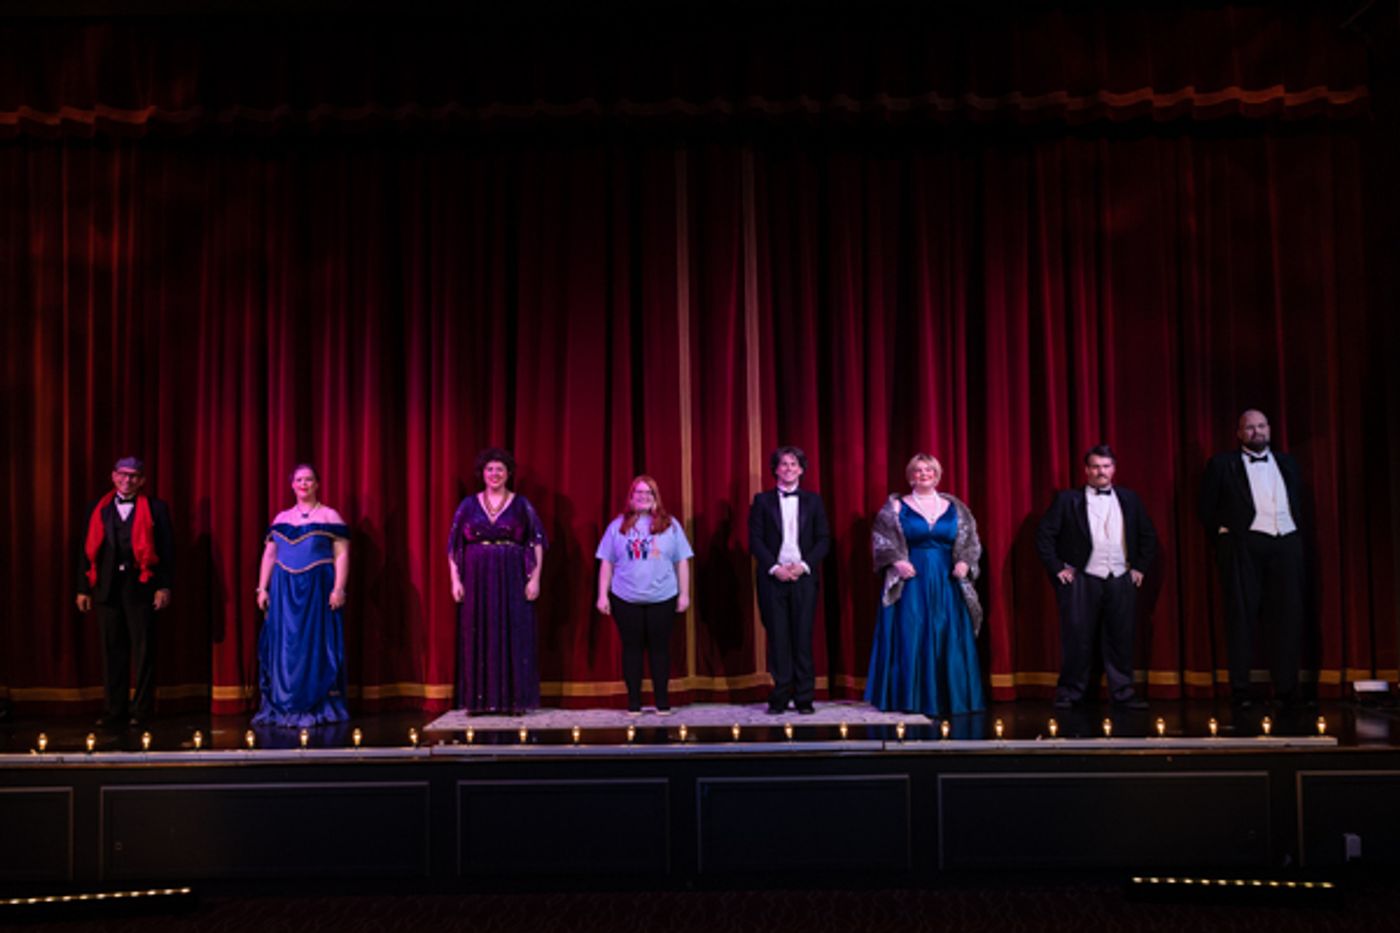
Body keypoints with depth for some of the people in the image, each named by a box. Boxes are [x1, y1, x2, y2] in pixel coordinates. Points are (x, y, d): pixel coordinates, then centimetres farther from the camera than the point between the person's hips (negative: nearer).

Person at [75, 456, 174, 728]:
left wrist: (164, 586, -8)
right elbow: (88, 549, 11)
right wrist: (83, 588, 6)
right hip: (107, 587, 3)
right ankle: (114, 709, 12)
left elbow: (167, 550, -1)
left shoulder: (155, 509, 4)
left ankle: (142, 708, 7)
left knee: (144, 650, 0)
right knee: (112, 650, 6)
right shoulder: (97, 509, 13)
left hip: (140, 586, -3)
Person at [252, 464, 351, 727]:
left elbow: (342, 554, -4)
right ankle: (283, 708, 9)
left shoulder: (330, 516, 2)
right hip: (284, 591, 4)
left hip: (318, 590, -3)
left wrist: (338, 589, -13)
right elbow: (269, 555, 15)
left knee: (317, 647, -3)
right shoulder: (281, 519, 14)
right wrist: (262, 588, 7)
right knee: (285, 648, 3)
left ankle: (320, 708, 3)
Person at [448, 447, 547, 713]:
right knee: (477, 639, 0)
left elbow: (537, 543, 2)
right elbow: (454, 545, 8)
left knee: (514, 639, -2)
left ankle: (514, 700, 3)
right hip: (477, 581, 1)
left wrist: (535, 578, -6)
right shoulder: (468, 505, 8)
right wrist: (455, 580, -1)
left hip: (512, 581, -1)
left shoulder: (521, 505, 5)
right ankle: (479, 700, 6)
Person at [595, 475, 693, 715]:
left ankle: (662, 700, 13)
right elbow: (606, 563, 6)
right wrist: (602, 595, 2)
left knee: (660, 647, 5)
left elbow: (682, 561, 4)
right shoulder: (618, 525, 6)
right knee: (631, 648, 6)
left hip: (662, 598, 0)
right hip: (625, 599, 1)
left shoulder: (670, 524, 5)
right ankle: (633, 700, 13)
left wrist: (684, 593, 0)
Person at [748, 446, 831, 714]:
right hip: (773, 577, 0)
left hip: (803, 576, 1)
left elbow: (823, 539, 6)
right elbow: (755, 540, 2)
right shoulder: (762, 500, 8)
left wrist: (804, 565, -8)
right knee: (777, 637, -1)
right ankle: (780, 697, 4)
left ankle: (804, 697, 4)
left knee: (803, 637, -1)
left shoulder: (813, 501, 10)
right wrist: (774, 568, -10)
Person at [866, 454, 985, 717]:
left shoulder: (954, 507, 10)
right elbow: (881, 538, -2)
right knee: (911, 639, -3)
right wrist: (896, 560, -16)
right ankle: (911, 699, 4)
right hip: (911, 581, -2)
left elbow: (970, 540, 10)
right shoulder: (896, 506, 3)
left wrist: (965, 562, -8)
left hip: (947, 582, 3)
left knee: (949, 640, 3)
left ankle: (949, 697, 12)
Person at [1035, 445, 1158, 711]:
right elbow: (1044, 534, 0)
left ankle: (1123, 694, 10)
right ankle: (1069, 693, 7)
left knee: (1121, 639, 3)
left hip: (1121, 581, 3)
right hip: (1081, 580, -3)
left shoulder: (1129, 499, 13)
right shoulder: (1067, 499, 3)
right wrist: (1057, 568, -5)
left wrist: (1140, 567, 10)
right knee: (1077, 639, -2)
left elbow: (1148, 536, 19)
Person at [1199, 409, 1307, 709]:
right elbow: (1207, 507, 5)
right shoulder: (1222, 464, 6)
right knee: (1242, 616, -3)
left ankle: (1287, 687, 8)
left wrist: (1296, 531, 11)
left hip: (1286, 543, 4)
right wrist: (1223, 537, 1)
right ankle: (1240, 690, 0)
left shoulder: (1287, 463, 18)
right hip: (1244, 545, -3)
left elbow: (1300, 502, 23)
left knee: (1288, 616, 1)